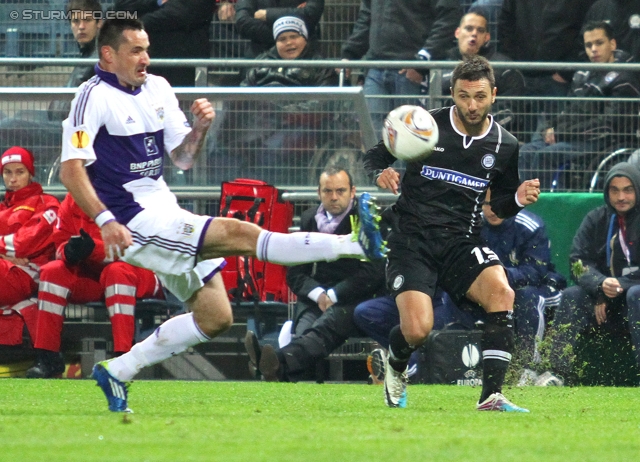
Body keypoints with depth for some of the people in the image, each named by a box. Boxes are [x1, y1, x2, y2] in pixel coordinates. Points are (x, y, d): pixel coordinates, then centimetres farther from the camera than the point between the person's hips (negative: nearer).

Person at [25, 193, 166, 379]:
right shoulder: (72, 202, 3)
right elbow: (60, 244, 2)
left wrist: (94, 249, -37)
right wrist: (68, 251, -24)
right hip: (89, 278, 5)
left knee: (117, 271, -36)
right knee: (52, 271, -17)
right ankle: (47, 358, -17)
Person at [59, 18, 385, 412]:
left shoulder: (157, 88, 12)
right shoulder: (94, 97, -11)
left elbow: (183, 158, 15)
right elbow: (71, 169, -18)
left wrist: (199, 128, -6)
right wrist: (105, 221, -28)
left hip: (167, 215, 9)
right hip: (138, 224, -9)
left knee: (215, 317, 9)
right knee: (240, 234, -20)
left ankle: (118, 371, 15)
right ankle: (357, 244, -29)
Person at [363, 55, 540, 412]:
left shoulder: (505, 145, 5)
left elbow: (501, 204, 18)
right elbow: (376, 155, 8)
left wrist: (518, 200, -5)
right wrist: (381, 175, -15)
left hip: (462, 240, 2)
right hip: (412, 238, -2)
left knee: (502, 292, -28)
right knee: (417, 330, -20)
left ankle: (492, 396, -24)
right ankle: (396, 365, 20)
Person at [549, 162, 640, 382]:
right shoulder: (596, 220, 6)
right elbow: (579, 262, -2)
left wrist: (618, 287, -21)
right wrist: (600, 285, -22)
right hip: (604, 299, 4)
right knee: (571, 296, -22)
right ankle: (557, 371, -31)